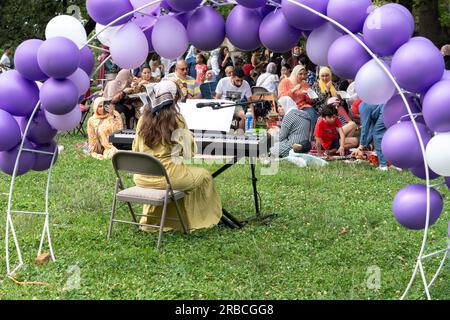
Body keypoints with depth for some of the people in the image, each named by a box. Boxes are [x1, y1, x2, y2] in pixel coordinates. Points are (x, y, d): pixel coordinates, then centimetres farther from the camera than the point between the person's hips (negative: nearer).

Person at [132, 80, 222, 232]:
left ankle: (150, 221, 44)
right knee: (203, 175, 20)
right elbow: (189, 152, -7)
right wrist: (189, 135, 12)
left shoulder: (144, 118, 2)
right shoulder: (176, 120, -11)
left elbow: (135, 149, 10)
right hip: (166, 176, -5)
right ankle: (196, 221, 29)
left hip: (141, 178, 6)